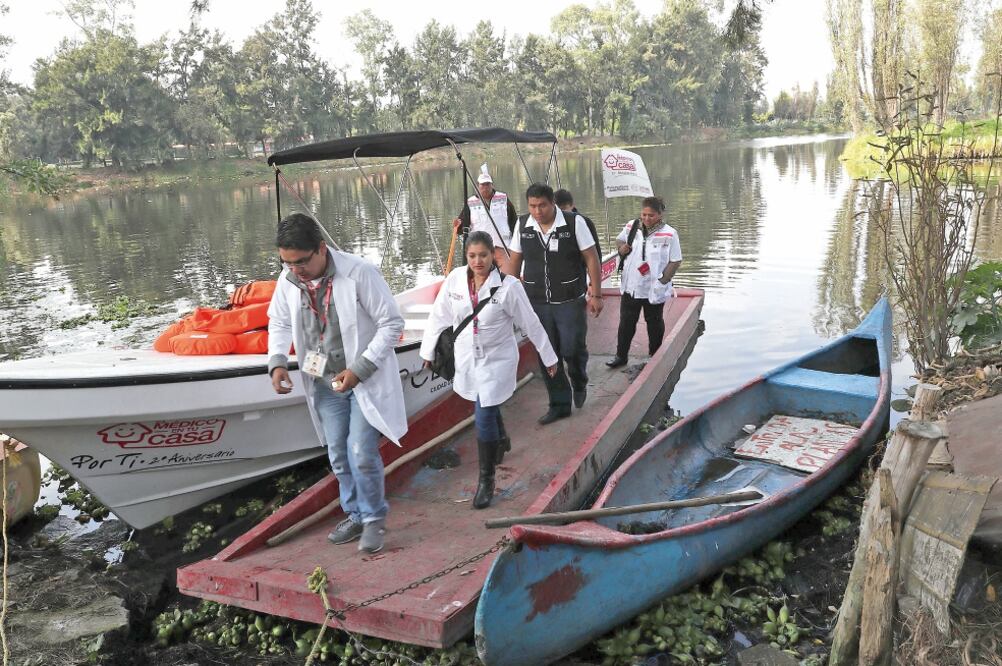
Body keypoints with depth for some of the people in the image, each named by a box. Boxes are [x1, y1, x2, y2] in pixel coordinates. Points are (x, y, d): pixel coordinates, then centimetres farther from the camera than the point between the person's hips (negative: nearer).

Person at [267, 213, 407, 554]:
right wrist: (277, 362, -8)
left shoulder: (359, 273, -22)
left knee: (361, 453, -9)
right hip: (325, 383, 5)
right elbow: (279, 323, 11)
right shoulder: (288, 279, -6)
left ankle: (374, 518, 14)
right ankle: (355, 514, 32)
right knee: (338, 456, 12)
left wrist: (360, 369, -23)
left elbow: (392, 323, -17)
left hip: (365, 380, -5)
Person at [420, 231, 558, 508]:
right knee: (487, 411, 22)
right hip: (467, 359, 4)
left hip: (497, 361, -4)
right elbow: (439, 316, 2)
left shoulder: (508, 286, -16)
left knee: (484, 418, -9)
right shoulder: (455, 279, -8)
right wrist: (428, 351, 8)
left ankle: (486, 480, 8)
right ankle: (500, 443, 54)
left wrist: (549, 358, 0)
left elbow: (531, 324, -7)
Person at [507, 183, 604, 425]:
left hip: (570, 302, -3)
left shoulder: (574, 222, -9)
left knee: (572, 349, 1)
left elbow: (591, 259, -5)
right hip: (537, 303, 3)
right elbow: (514, 261, 9)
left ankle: (579, 384, 35)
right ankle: (559, 404, 21)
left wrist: (596, 295, -6)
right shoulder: (522, 225, 0)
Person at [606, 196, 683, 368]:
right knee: (626, 322, 10)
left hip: (654, 290, -3)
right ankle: (621, 356, 22)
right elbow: (619, 239, 17)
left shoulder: (669, 234, -15)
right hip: (631, 286, 3)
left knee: (654, 324, 14)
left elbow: (675, 261, -10)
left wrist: (662, 281, -17)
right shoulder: (631, 227, -2)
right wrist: (621, 247, -7)